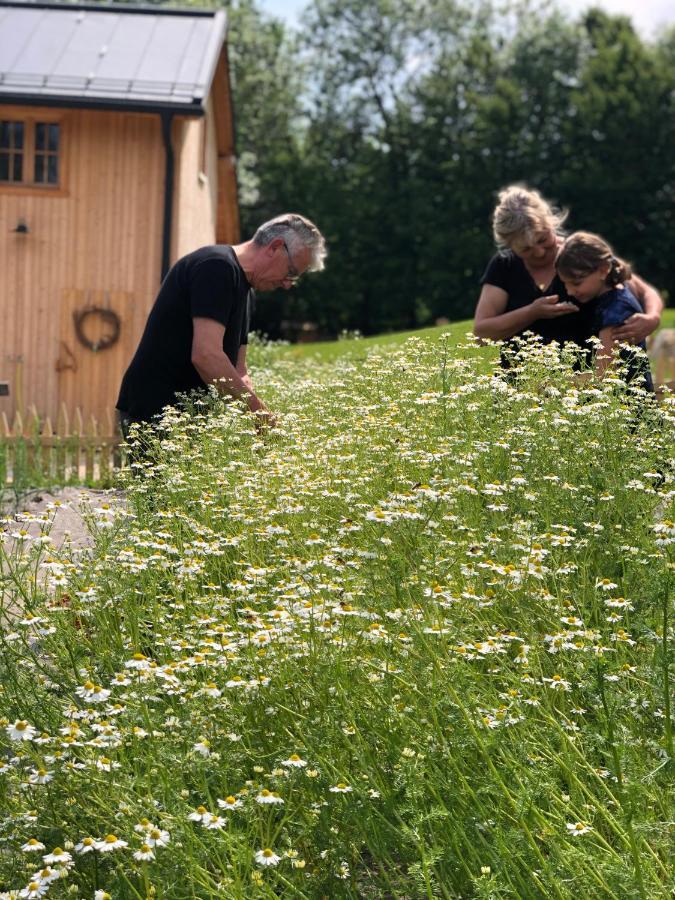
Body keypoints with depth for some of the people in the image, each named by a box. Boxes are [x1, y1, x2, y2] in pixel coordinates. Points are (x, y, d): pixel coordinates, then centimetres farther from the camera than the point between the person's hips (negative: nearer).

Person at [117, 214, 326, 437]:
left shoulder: (244, 290, 16)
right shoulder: (217, 267, -15)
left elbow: (238, 372, 18)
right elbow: (206, 356, -25)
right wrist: (260, 411, -20)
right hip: (155, 411, -10)